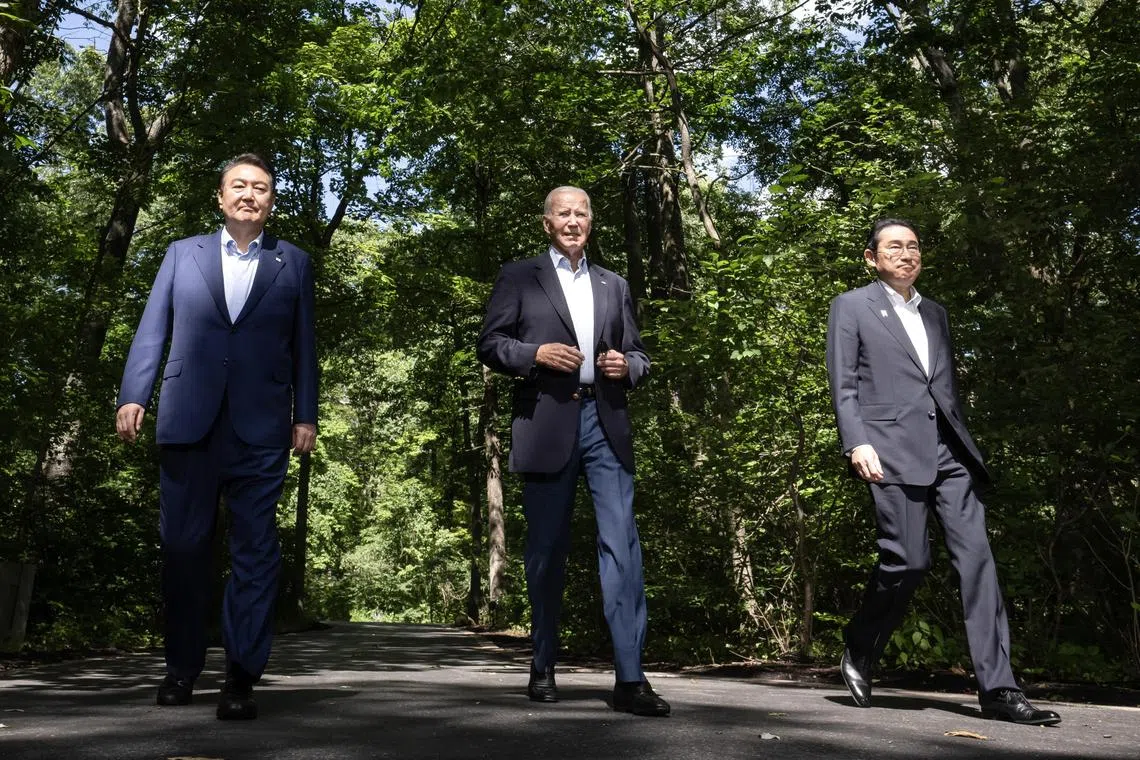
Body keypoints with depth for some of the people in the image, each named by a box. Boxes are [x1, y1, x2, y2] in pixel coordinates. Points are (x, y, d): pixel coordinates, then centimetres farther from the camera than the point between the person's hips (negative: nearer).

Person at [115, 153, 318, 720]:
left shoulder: (293, 263, 13)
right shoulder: (183, 253, 15)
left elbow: (304, 345, 8)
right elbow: (152, 331, 9)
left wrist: (306, 414, 1)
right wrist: (132, 396, -2)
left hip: (261, 428, -1)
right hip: (188, 420, 1)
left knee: (255, 549, -2)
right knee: (182, 545, 6)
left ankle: (242, 677, 2)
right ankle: (181, 668, 20)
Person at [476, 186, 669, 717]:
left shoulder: (614, 286, 20)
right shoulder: (518, 276, 10)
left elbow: (637, 354, 19)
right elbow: (490, 344, 3)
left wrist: (627, 366, -3)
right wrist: (537, 354, -13)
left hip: (604, 421, 2)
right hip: (546, 423, -2)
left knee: (622, 543, -8)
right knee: (547, 548, 6)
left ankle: (629, 678, -6)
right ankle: (543, 668, 21)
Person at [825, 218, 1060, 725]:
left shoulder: (935, 314, 24)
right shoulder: (852, 306, 9)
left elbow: (947, 387, 23)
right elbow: (843, 385, -1)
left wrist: (965, 445, 15)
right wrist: (857, 443, -14)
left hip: (946, 450, 5)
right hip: (892, 447, -5)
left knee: (976, 555, -6)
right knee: (908, 560, -9)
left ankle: (998, 689, -4)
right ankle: (858, 656, 15)